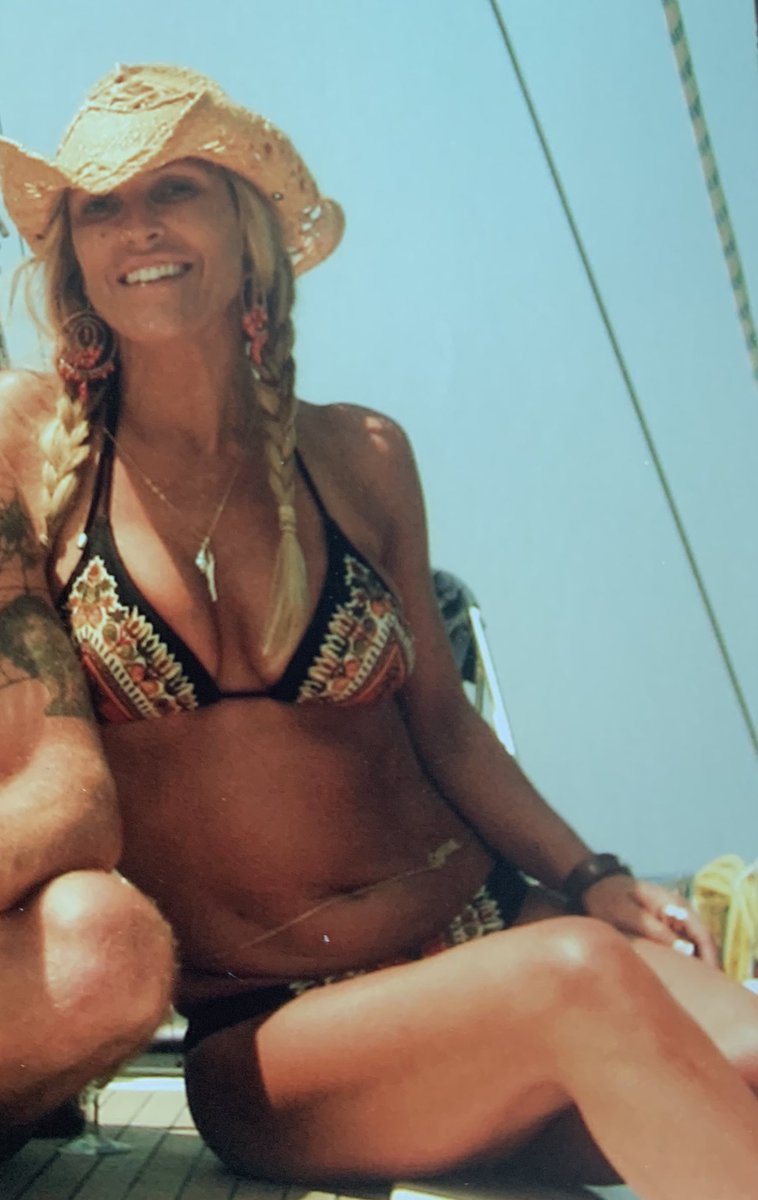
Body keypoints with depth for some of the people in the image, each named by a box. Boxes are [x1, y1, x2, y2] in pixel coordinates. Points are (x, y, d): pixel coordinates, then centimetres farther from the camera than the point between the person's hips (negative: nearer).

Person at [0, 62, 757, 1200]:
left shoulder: (360, 455, 7)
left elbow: (438, 715, 12)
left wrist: (590, 878, 1)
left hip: (486, 924, 3)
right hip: (256, 1051, -2)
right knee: (582, 981, -31)